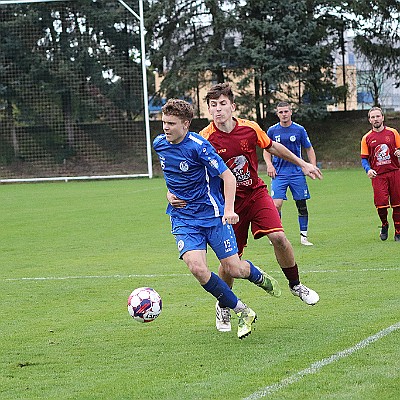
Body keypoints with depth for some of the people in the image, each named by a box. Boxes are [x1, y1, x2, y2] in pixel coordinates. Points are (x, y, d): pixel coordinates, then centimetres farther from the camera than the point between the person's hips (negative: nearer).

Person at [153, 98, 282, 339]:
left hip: (212, 214, -4)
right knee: (196, 267, -19)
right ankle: (243, 312, -3)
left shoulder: (198, 146, -17)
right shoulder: (159, 144, 1)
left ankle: (258, 277, 38)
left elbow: (228, 176, -15)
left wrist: (229, 209, -26)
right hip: (183, 218, 4)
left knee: (234, 270, -2)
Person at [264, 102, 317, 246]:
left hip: (297, 173, 1)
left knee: (302, 205, 1)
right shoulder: (272, 131, 3)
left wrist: (313, 167, -2)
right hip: (279, 173, 0)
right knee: (276, 204, -13)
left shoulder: (299, 130, 2)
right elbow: (267, 150, 14)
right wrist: (269, 164, -3)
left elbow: (309, 149, 9)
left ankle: (304, 236, 11)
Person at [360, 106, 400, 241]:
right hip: (378, 175, -1)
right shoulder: (367, 138, 6)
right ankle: (384, 225, 16)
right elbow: (364, 158, 7)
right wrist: (368, 170, -11)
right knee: (381, 203, -13)